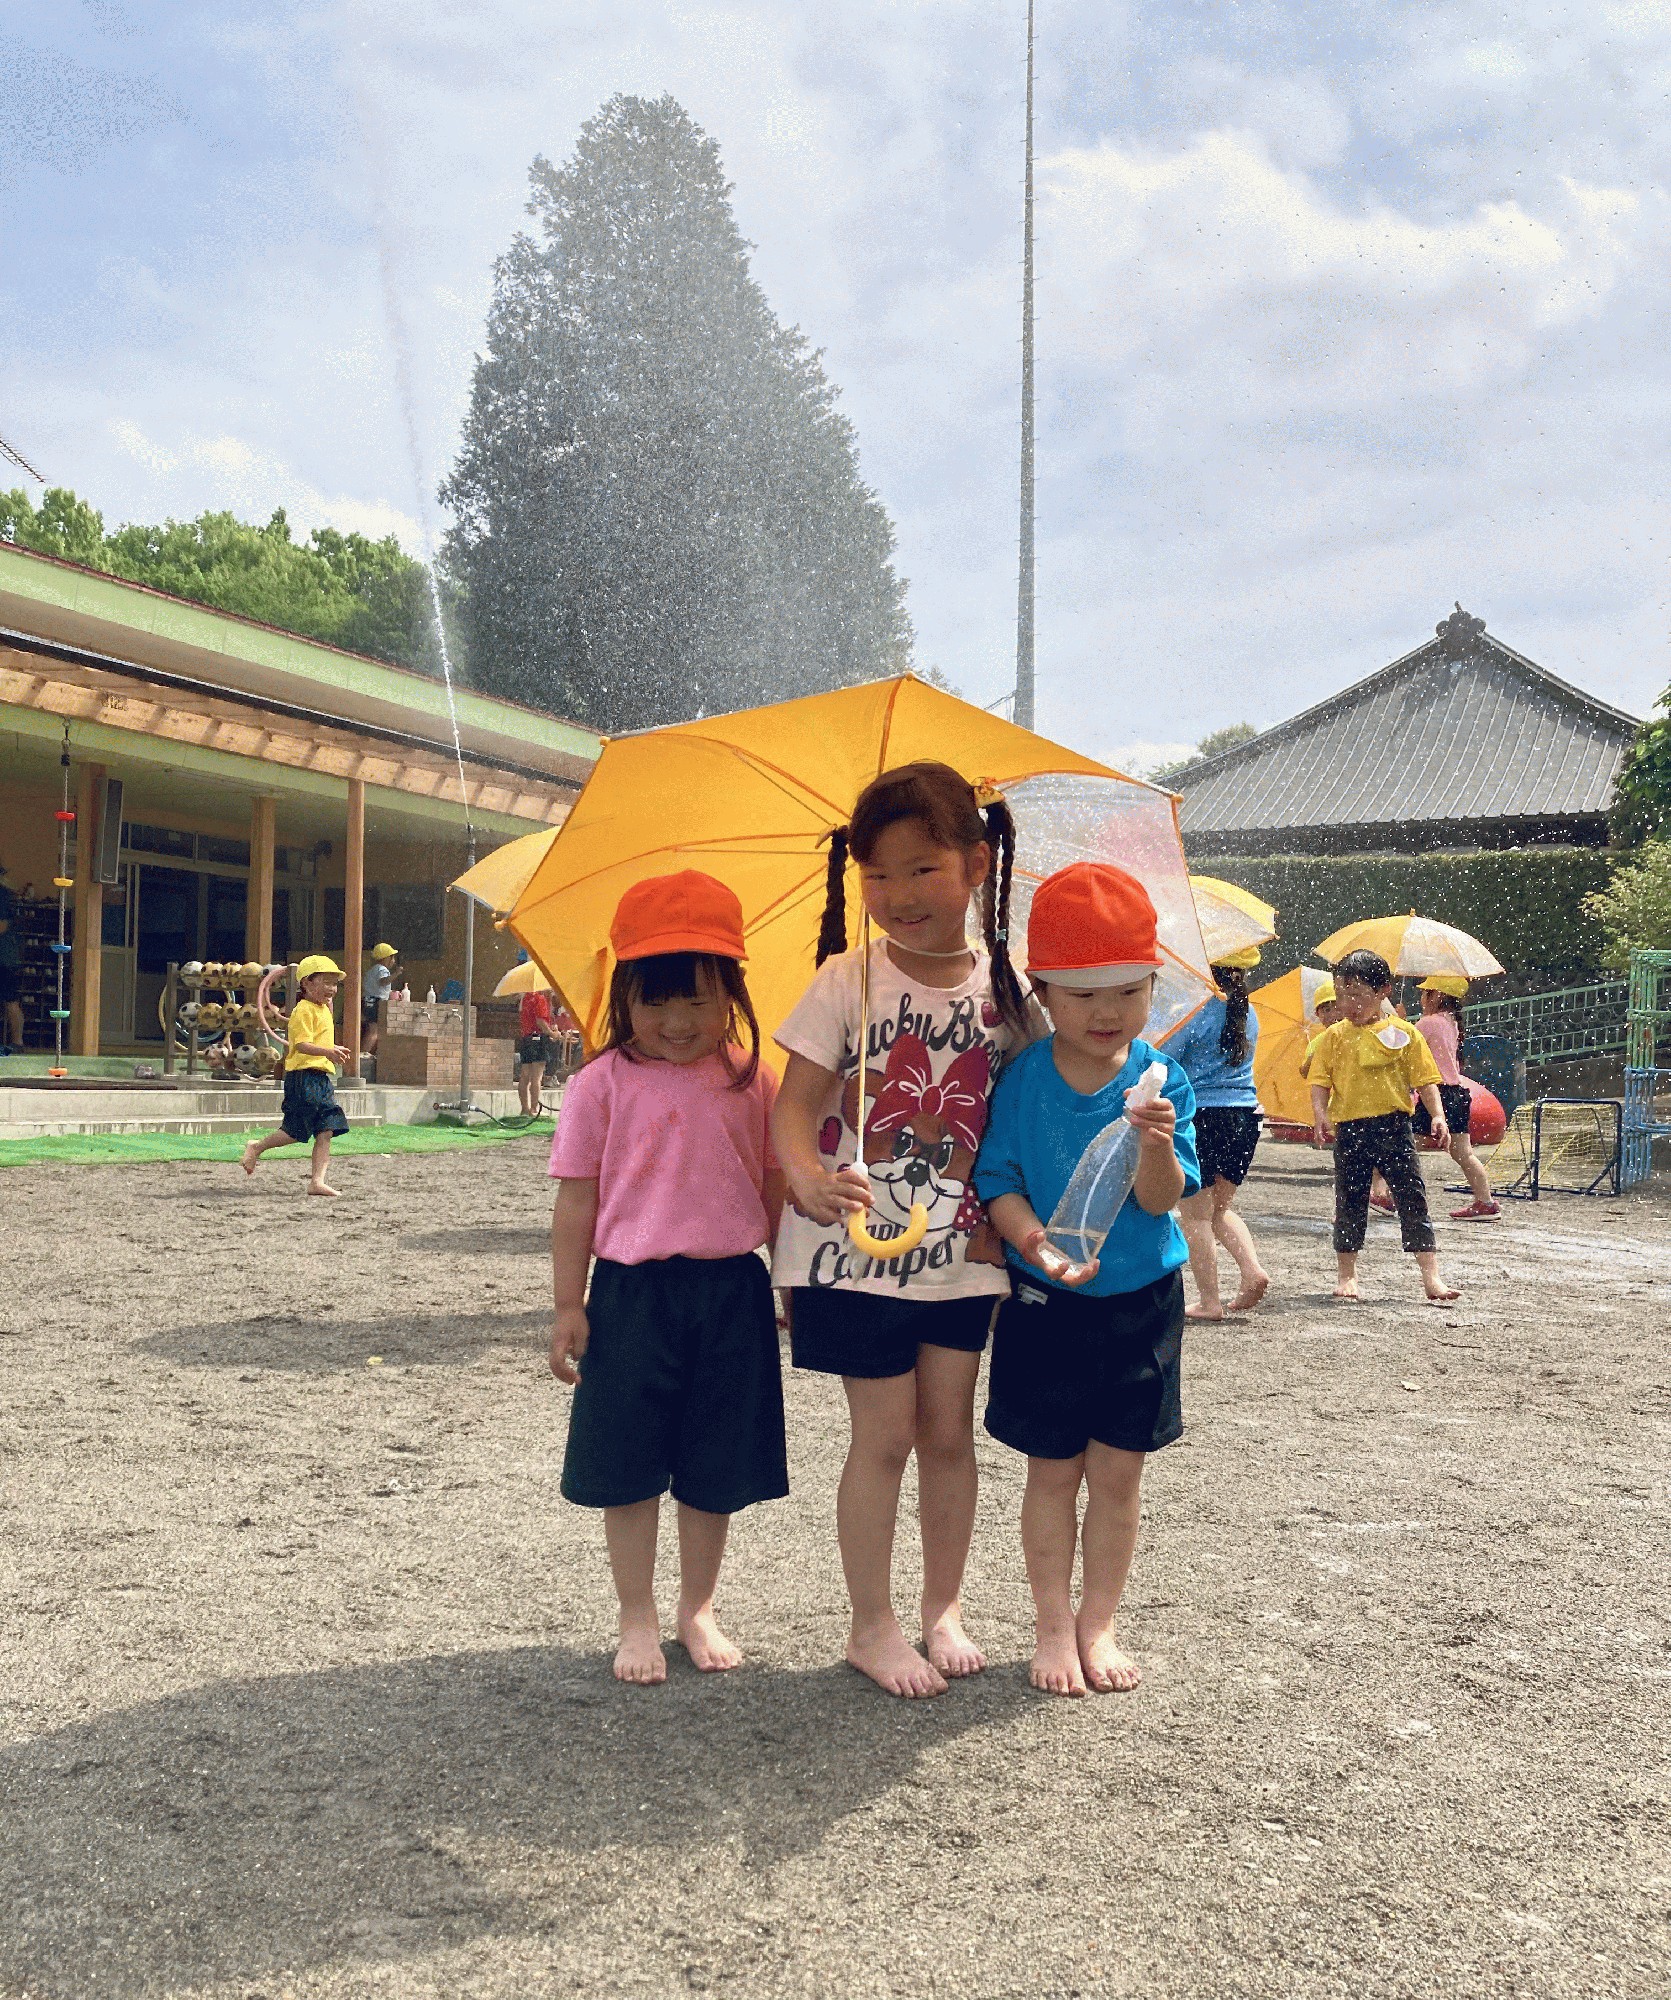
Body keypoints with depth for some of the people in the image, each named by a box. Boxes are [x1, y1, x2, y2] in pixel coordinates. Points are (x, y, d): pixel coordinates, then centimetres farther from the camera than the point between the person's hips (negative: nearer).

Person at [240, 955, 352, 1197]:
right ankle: (256, 1147, 18)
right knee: (296, 1131, -5)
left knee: (325, 1131, 1)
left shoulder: (323, 1009, 19)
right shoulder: (304, 1010, -11)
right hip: (304, 1077, -9)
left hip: (321, 1077, 9)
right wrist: (327, 1051, -35)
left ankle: (317, 1180, -1)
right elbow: (302, 1044, -24)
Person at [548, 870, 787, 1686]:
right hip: (633, 1290, -2)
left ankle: (698, 1612, 31)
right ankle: (638, 1622, 24)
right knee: (629, 1466, 7)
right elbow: (576, 1199, -1)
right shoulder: (603, 1084, -4)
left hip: (731, 1290, 2)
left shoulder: (753, 1081, 2)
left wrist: (789, 1285, 9)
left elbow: (776, 1187, 9)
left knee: (716, 1469, 12)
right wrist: (567, 1305, -2)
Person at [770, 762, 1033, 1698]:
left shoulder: (1007, 989, 0)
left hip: (961, 1251, 3)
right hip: (860, 1248, -3)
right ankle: (873, 1624, 19)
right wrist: (807, 1176, -33)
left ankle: (945, 1609, 28)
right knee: (885, 1435, 3)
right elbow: (795, 1103, -13)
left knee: (950, 1429, 12)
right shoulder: (847, 982, -9)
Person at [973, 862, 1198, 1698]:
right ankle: (1053, 1626, 23)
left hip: (1140, 1302, 1)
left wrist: (1157, 1143, -32)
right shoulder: (1021, 1080, -8)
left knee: (1117, 1470, 8)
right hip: (1046, 1306, -1)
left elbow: (1162, 1199, -11)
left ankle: (1098, 1624, 25)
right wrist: (1037, 1243, -25)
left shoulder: (1161, 1080, -7)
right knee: (1053, 1470, 8)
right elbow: (997, 1180, -7)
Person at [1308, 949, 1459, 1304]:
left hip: (1393, 1125, -1)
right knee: (1349, 1203, 7)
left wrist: (1438, 1115, -9)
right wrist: (1320, 1113, -13)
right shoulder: (1335, 1036, 6)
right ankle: (1346, 1277, 18)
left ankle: (1431, 1276, 2)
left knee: (1413, 1199, -1)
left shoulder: (1402, 1034, 2)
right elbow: (1321, 1079, 3)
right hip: (1349, 1128, 1)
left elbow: (1425, 1078, 3)